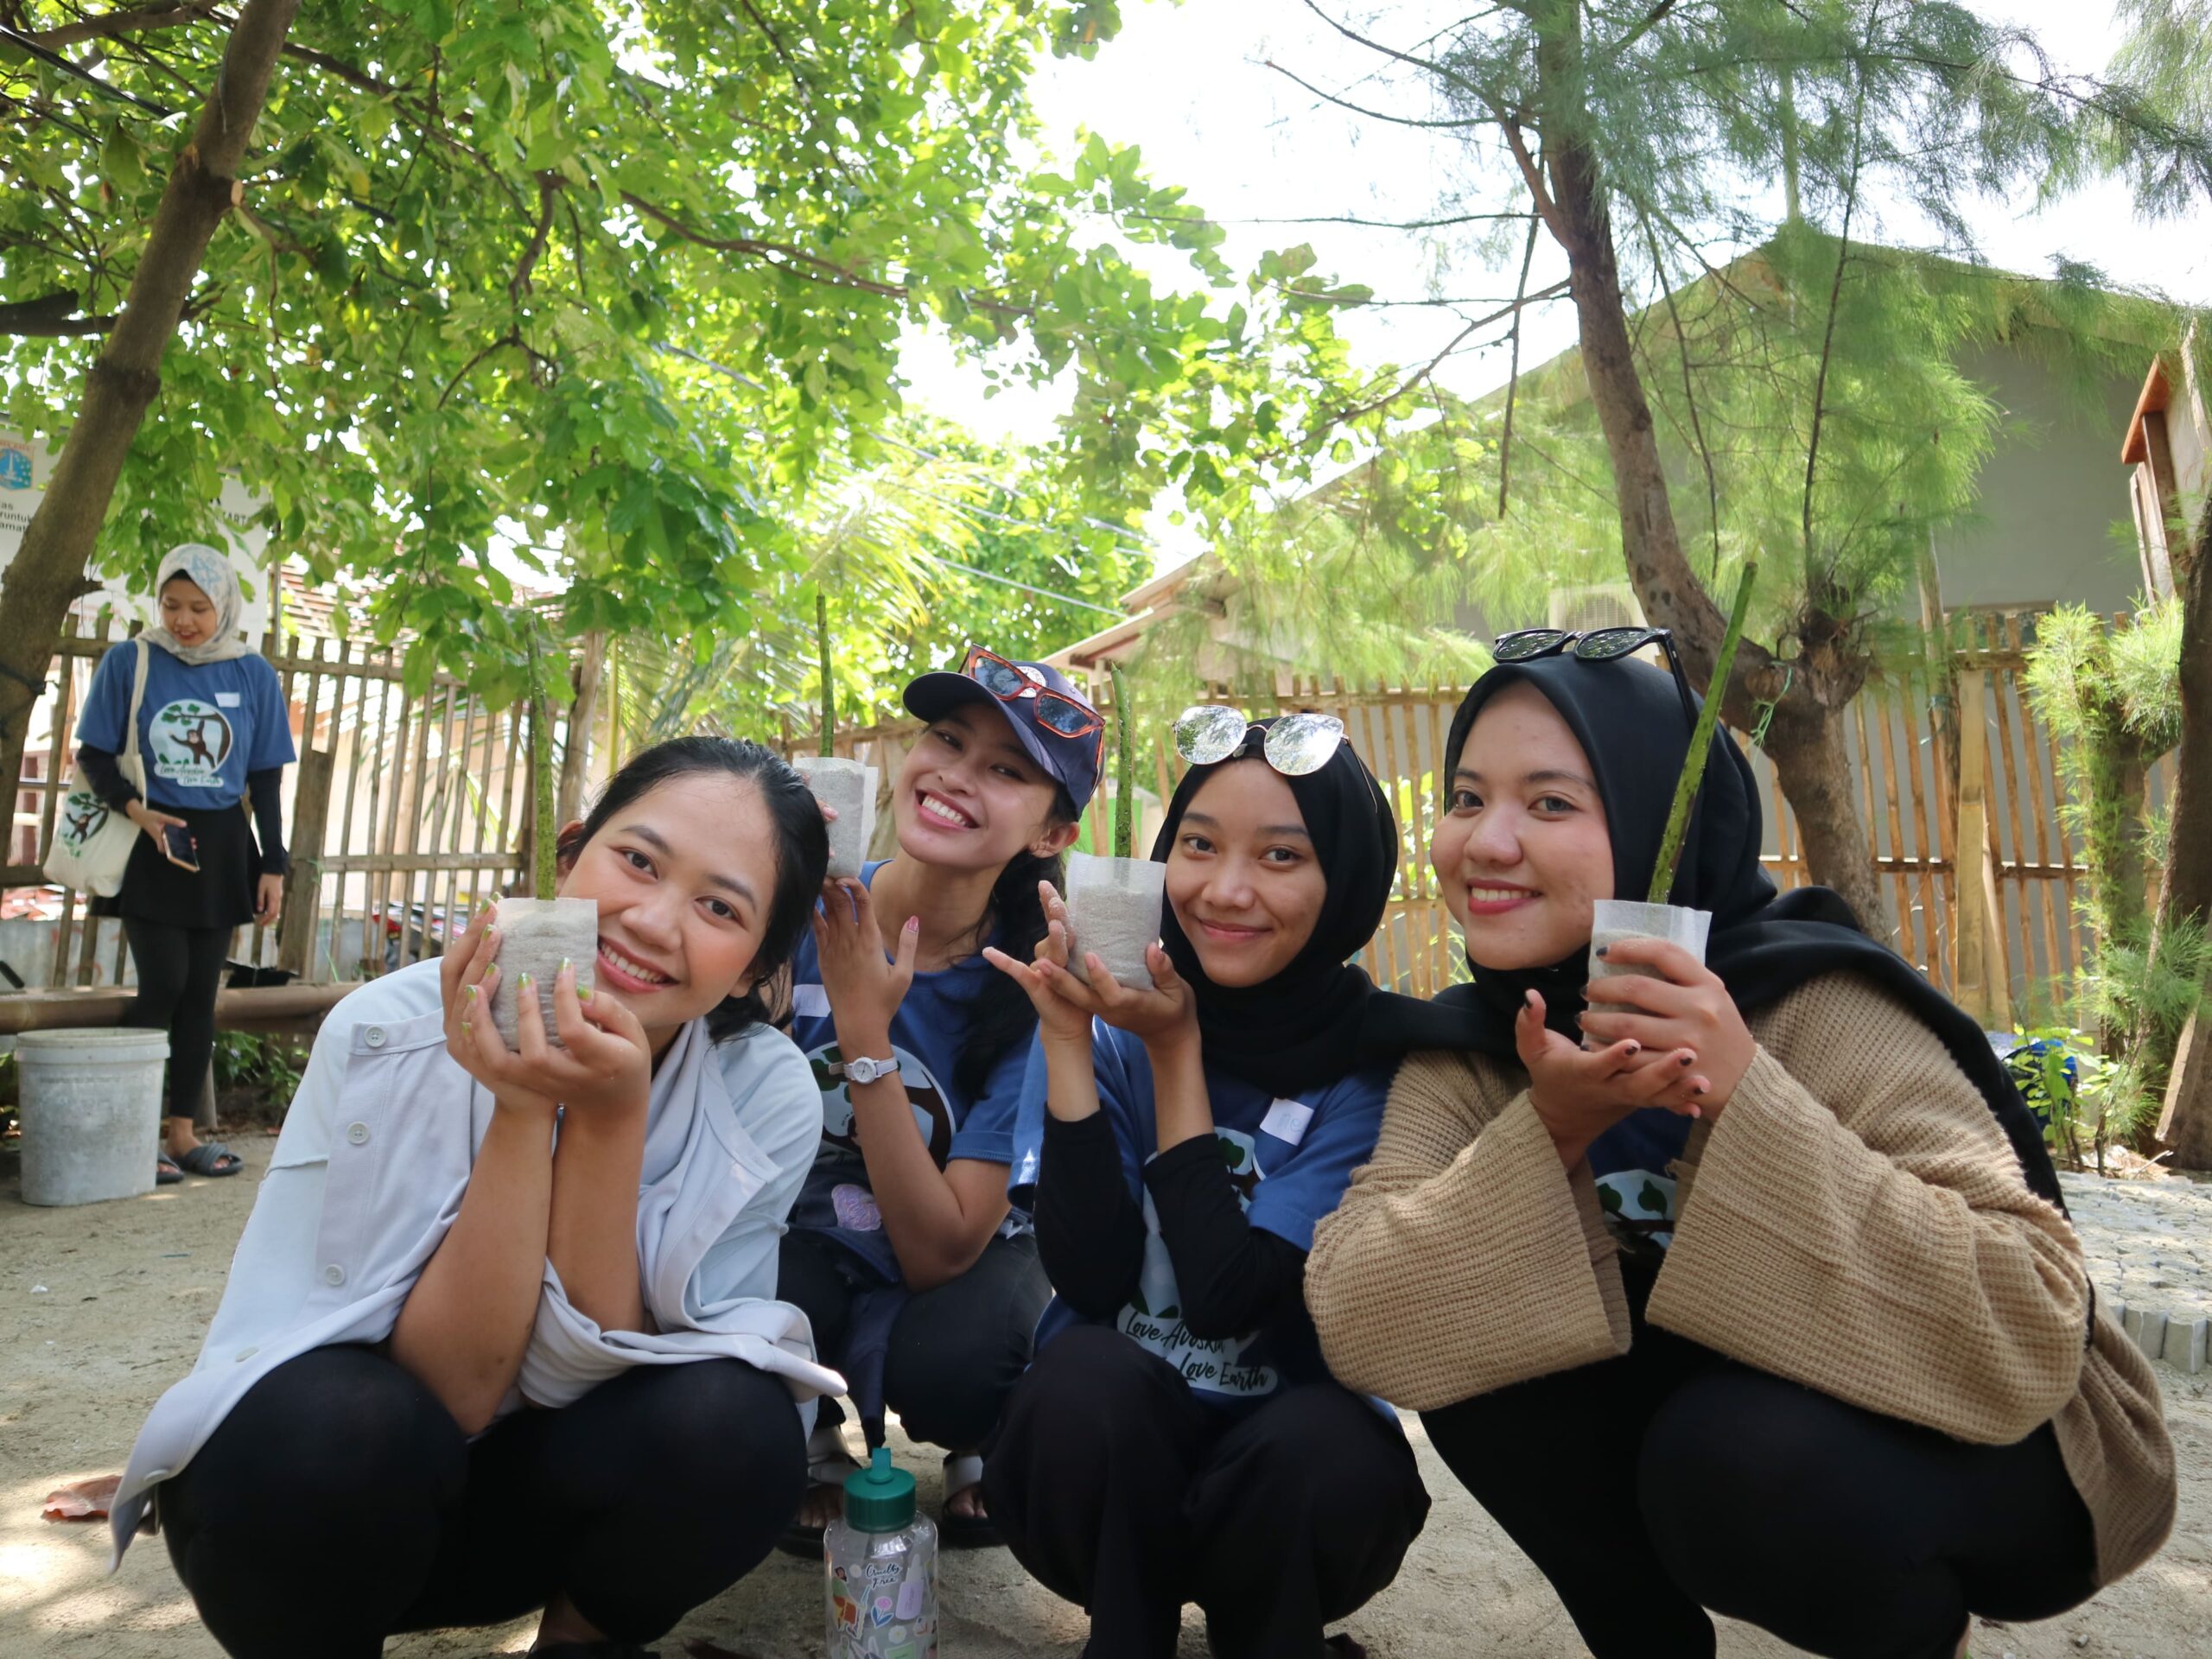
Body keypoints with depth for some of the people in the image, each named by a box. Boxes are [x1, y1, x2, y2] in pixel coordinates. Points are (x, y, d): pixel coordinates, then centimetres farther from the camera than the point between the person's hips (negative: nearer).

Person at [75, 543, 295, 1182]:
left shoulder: (254, 675, 2)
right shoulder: (128, 662, -4)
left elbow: (266, 777, 5)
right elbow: (93, 756, -1)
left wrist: (273, 864, 3)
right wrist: (136, 810, -20)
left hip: (220, 848, 3)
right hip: (150, 847, -2)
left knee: (201, 991, 6)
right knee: (163, 986, -8)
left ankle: (182, 1129, 15)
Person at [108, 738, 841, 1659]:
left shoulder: (769, 1097, -18)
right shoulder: (388, 1037, -21)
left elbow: (578, 1382, -20)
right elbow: (449, 1389, -23)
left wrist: (610, 1118, -33)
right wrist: (520, 1112, -33)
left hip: (560, 1492, 1)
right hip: (340, 1495, -1)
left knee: (734, 1423, -29)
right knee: (349, 1424, -33)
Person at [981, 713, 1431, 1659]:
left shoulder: (1378, 1062, -13)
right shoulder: (1105, 1023, -8)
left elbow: (1227, 1295, -21)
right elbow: (1091, 1279, -17)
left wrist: (1174, 1049, -22)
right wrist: (1067, 1039, -24)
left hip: (1288, 1449, 0)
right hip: (1103, 1435, 1)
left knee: (1333, 1452, -33)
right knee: (1084, 1370, -32)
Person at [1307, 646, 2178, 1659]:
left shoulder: (1819, 1008, -27)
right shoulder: (1465, 1052, -13)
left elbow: (2029, 1336, -34)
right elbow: (1352, 1317, -23)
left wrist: (1747, 1096, -43)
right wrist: (1546, 1131, -35)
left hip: (1971, 1446, -3)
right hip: (1720, 1408, 4)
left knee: (1735, 1453, -32)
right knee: (1474, 1372, -20)